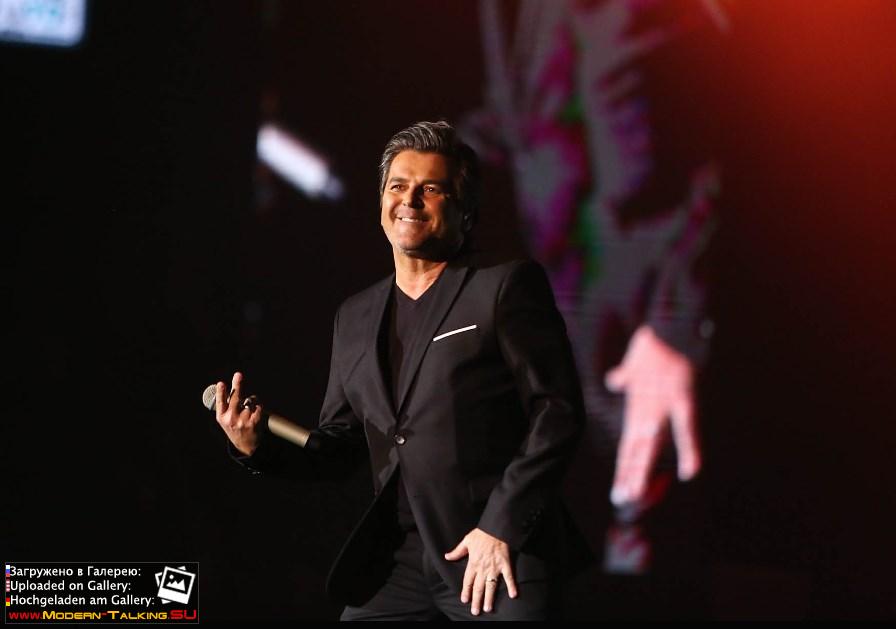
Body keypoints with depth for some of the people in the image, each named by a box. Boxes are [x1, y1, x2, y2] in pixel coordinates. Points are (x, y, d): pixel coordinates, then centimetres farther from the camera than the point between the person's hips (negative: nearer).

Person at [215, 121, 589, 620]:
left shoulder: (506, 287, -2)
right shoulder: (356, 317, 16)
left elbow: (558, 412, -8)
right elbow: (337, 448, 19)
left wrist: (501, 526, -14)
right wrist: (257, 448, 0)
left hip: (499, 557, -5)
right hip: (397, 561, 5)